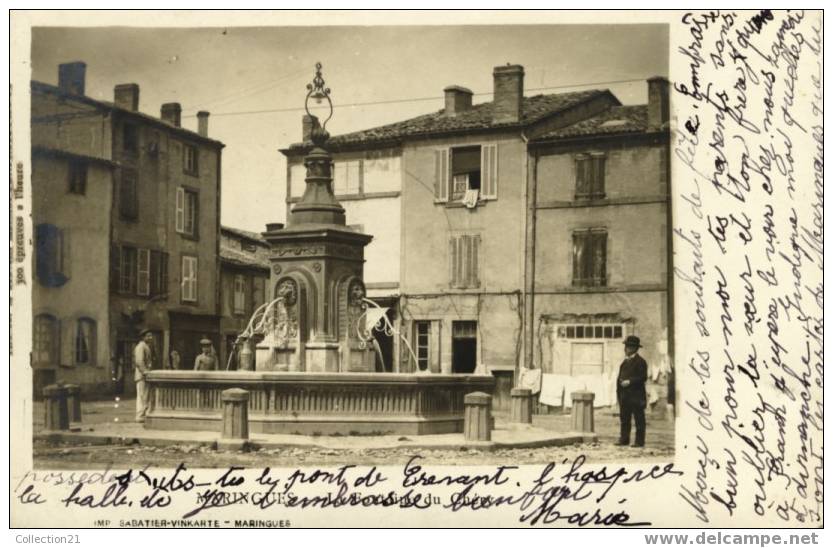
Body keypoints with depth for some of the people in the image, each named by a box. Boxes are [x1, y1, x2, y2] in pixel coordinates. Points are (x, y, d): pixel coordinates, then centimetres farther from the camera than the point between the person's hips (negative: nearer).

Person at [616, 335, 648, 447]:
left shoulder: (640, 361, -7)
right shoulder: (626, 361, 18)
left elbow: (643, 377, -14)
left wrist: (629, 381, -18)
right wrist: (620, 381, 6)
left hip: (636, 395, -8)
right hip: (624, 395, 8)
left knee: (639, 419, -2)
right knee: (624, 418, 8)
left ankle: (639, 441, 1)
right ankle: (624, 439, 13)